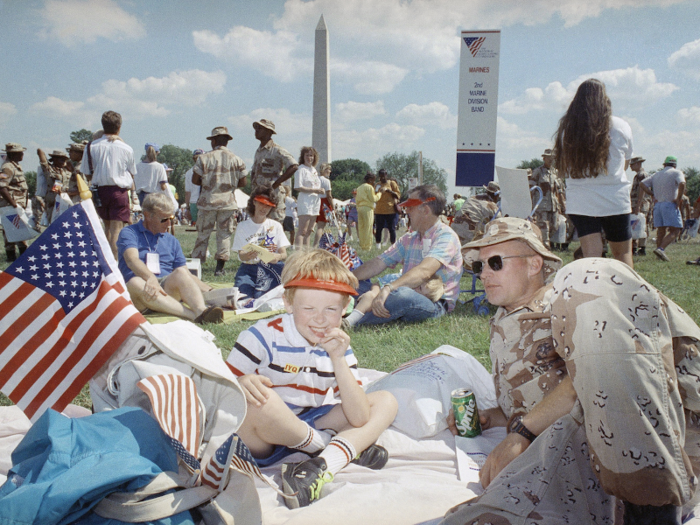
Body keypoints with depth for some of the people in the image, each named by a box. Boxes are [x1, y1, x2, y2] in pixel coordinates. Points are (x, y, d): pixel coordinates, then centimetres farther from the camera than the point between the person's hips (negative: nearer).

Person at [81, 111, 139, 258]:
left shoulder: (91, 147, -1)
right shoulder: (126, 148, -3)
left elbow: (87, 172, 3)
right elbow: (131, 173, 7)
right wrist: (133, 193, 20)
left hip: (100, 190, 3)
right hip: (119, 191, -3)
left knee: (107, 226, 19)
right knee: (117, 228, -3)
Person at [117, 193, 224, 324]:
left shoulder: (172, 241, 23)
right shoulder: (129, 233, 8)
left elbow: (186, 275, 19)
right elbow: (132, 260, -13)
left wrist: (211, 292, 2)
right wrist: (151, 278, -33)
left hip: (167, 288, 3)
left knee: (180, 273, -26)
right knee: (135, 283, -36)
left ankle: (201, 310, -55)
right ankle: (194, 315, -51)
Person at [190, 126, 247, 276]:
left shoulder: (204, 158, -2)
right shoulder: (237, 159, 2)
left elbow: (195, 180, -4)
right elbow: (242, 183, 2)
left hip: (208, 202, 0)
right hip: (228, 202, 1)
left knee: (203, 234, 9)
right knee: (224, 235, 5)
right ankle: (219, 267, 1)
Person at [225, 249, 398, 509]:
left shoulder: (339, 348, 0)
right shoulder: (263, 336, -12)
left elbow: (359, 419, -9)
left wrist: (338, 359, -20)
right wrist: (242, 384, -35)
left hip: (311, 427, 5)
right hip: (261, 440, -5)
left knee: (386, 401, -1)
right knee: (256, 401, -38)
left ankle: (322, 466, -28)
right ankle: (350, 449, -15)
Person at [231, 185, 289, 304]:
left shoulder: (276, 226, 11)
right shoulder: (242, 227, 9)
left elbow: (284, 254, 2)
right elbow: (241, 256, -1)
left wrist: (278, 256, -24)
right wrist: (249, 254, -27)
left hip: (271, 268, 0)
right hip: (249, 268, 0)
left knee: (259, 296, -29)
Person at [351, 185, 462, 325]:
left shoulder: (446, 237, -10)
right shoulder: (409, 239, 16)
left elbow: (424, 271, -27)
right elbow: (378, 264, 14)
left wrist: (388, 288, -41)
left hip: (435, 305, -8)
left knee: (403, 294, -38)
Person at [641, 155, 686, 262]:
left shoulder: (656, 174, 18)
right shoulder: (677, 172, 2)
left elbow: (643, 184, 9)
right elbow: (682, 183, -18)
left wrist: (654, 194, 9)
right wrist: (679, 199, -11)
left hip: (657, 205, 6)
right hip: (670, 204, -6)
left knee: (661, 231, 9)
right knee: (674, 231, -7)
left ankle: (660, 254, 6)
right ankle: (661, 249, -25)